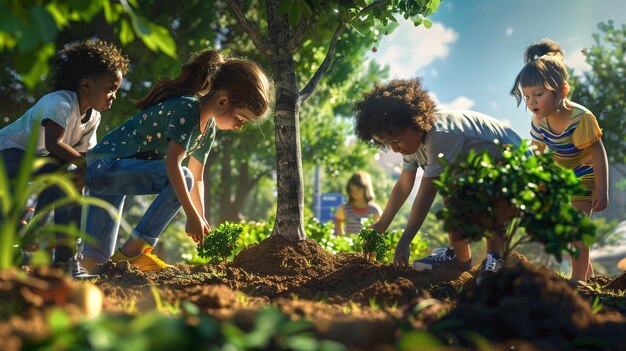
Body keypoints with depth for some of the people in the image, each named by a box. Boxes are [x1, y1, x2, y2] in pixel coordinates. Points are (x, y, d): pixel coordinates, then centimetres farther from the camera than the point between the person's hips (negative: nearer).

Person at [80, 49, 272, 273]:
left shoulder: (208, 129, 7)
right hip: (105, 164, -9)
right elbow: (172, 163, -32)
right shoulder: (186, 109, -22)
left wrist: (202, 222, 12)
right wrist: (192, 216, -31)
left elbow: (197, 178, 17)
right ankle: (133, 250, -22)